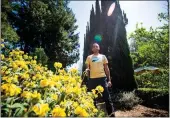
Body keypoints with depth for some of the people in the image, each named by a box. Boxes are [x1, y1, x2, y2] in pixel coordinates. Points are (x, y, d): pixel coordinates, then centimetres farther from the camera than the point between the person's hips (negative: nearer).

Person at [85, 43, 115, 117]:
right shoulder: (89, 57, 13)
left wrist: (109, 80, 5)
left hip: (102, 78, 0)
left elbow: (106, 68, 11)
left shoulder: (103, 56, 13)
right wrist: (86, 70, -16)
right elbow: (87, 68, 10)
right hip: (92, 79, 1)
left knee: (107, 97, 0)